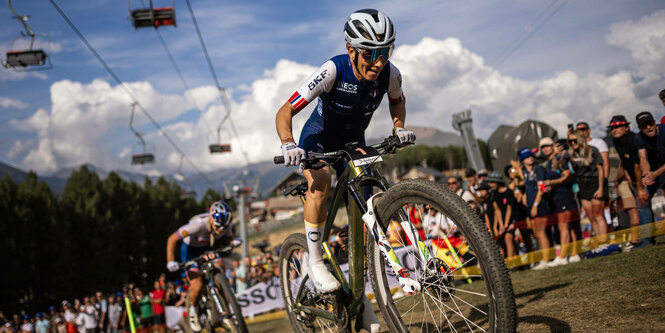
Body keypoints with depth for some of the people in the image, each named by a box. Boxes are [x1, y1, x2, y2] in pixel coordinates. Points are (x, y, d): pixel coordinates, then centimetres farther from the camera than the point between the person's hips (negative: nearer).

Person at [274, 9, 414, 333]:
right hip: (318, 139, -3)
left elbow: (397, 100, 5)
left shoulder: (390, 74, -21)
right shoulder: (333, 71, -32)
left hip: (353, 143, 4)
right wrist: (288, 145, -48)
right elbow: (284, 112, -31)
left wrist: (399, 127, -13)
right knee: (320, 180, -36)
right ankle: (315, 261, -18)